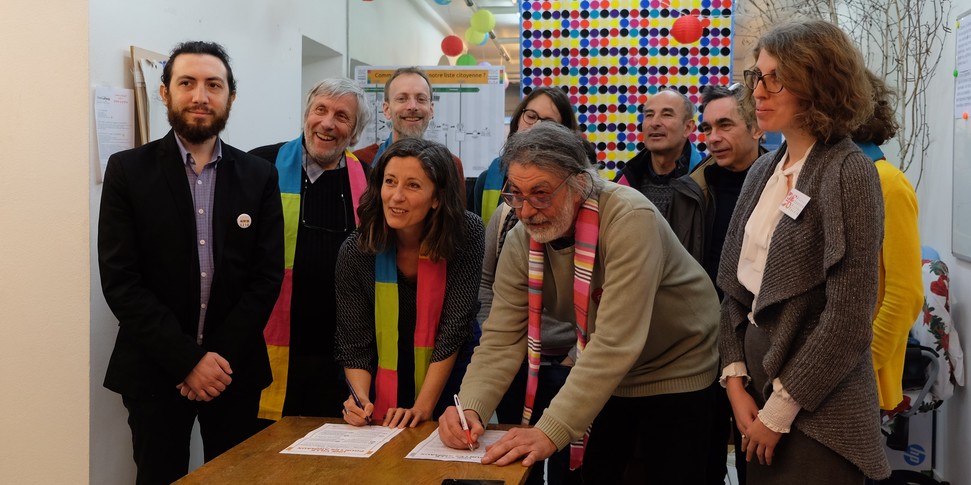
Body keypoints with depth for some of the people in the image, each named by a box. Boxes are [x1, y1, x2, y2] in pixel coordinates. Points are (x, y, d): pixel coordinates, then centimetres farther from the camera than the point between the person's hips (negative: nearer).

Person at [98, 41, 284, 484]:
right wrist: (188, 359, -14)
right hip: (155, 370, -1)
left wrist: (219, 357, -10)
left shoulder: (259, 176, 3)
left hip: (235, 369, 2)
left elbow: (268, 276, 0)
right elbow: (119, 280, -8)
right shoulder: (127, 170, -2)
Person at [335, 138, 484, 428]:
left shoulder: (465, 233, -16)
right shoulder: (355, 252, -13)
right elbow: (354, 345, -8)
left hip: (447, 388, -1)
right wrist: (361, 400, -26)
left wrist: (422, 407, -21)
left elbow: (454, 328, -16)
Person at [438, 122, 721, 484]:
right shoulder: (520, 243, -13)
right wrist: (470, 407, -32)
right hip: (605, 380, 5)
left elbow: (615, 343, -37)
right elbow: (502, 338, -13)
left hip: (678, 375, -4)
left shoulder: (629, 219, -31)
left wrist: (551, 433, -41)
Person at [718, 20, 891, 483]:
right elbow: (734, 284, 7)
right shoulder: (763, 170, 7)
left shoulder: (848, 174, -13)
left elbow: (848, 321, -17)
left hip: (817, 412, -6)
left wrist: (780, 410, -14)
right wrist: (736, 382, -3)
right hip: (756, 388, 6)